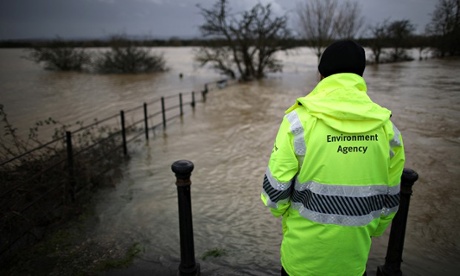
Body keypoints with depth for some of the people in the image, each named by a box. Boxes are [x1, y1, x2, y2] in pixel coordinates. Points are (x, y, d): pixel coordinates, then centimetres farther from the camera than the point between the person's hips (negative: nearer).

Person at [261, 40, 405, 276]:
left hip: (303, 252, -2)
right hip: (354, 254, 3)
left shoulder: (299, 120, -18)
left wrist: (282, 212, 8)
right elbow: (390, 197, 3)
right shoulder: (387, 128, -7)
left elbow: (275, 187, -14)